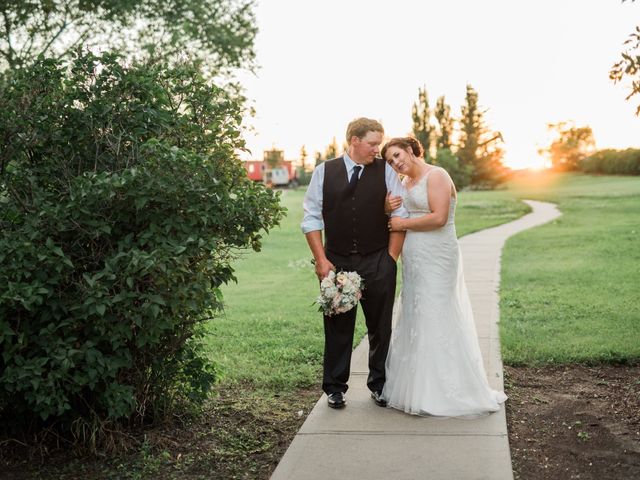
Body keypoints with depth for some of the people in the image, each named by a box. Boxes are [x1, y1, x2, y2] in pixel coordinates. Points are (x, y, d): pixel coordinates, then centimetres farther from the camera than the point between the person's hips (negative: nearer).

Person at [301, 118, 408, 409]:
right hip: (336, 262, 0)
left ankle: (379, 385, 25)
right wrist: (321, 260, -5)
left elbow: (400, 216, 1)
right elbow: (312, 218, 2)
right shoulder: (324, 172, 3)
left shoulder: (386, 171, 2)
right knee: (338, 328, 7)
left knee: (381, 327, 8)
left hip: (378, 262, 0)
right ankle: (335, 388, 21)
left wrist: (391, 259, -3)